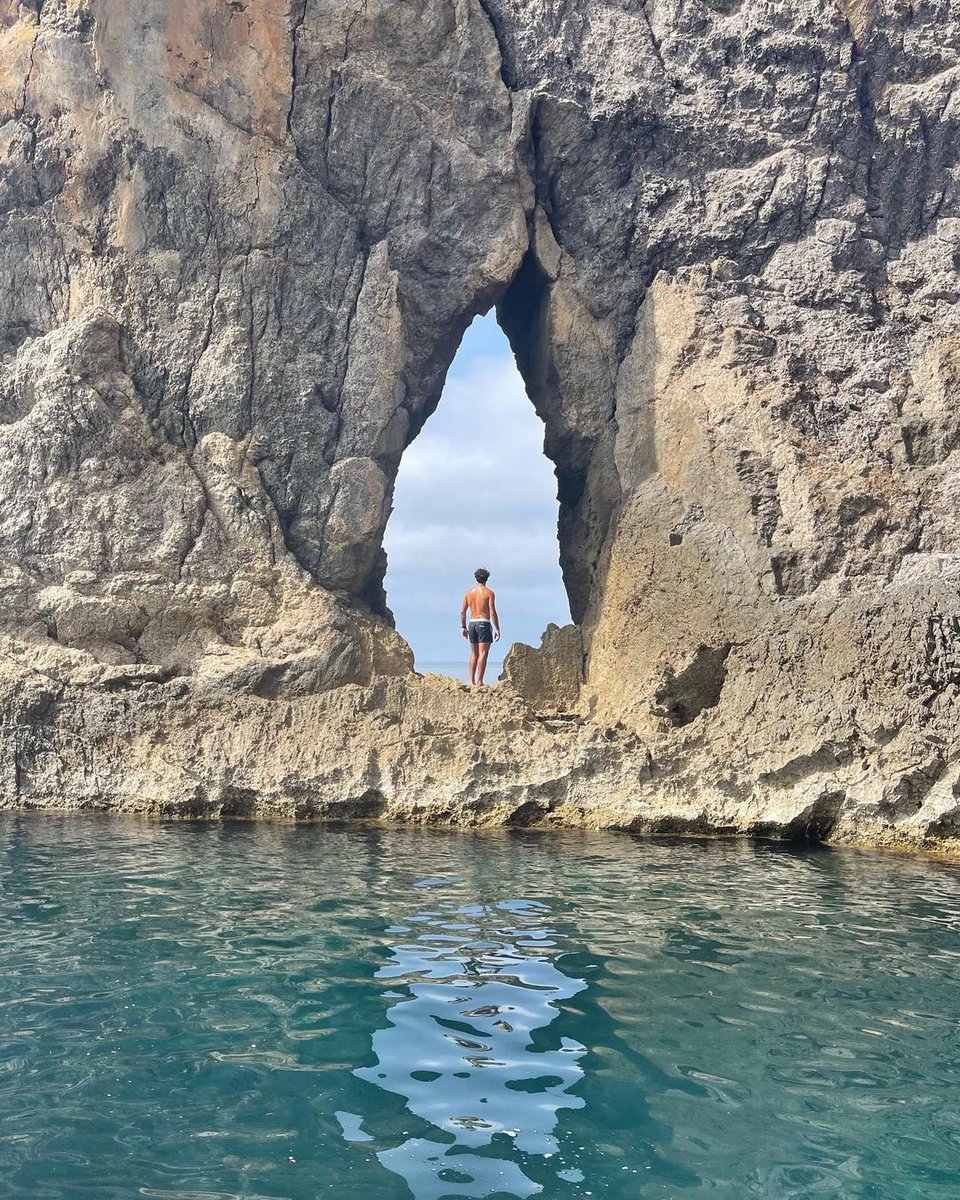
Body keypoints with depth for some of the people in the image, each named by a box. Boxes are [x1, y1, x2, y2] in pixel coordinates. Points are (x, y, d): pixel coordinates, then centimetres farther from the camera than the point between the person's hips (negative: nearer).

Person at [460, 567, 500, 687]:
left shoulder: (469, 593, 10)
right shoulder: (489, 593, -4)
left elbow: (462, 611, 9)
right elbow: (492, 612, -11)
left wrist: (463, 627, 18)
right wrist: (497, 629, -8)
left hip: (472, 623, 5)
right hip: (484, 624, -5)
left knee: (474, 654, 14)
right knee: (482, 654, -6)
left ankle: (472, 681, 12)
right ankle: (479, 682, -12)